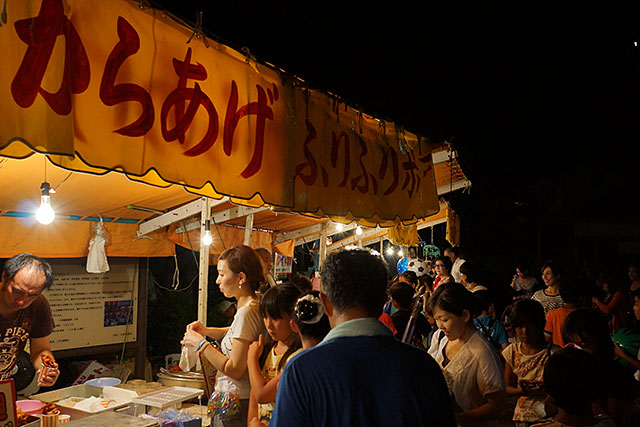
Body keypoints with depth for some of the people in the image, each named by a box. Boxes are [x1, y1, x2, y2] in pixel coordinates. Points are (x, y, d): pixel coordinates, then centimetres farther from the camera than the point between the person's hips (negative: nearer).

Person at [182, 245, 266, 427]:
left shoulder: (246, 312, -23)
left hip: (236, 403, -9)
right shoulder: (254, 306, 4)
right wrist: (207, 331, 10)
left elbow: (235, 370, -23)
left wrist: (200, 343, -15)